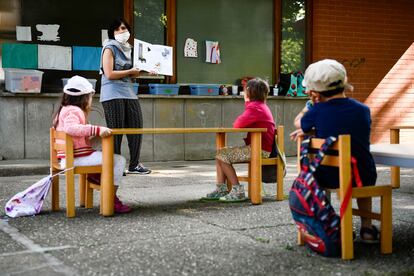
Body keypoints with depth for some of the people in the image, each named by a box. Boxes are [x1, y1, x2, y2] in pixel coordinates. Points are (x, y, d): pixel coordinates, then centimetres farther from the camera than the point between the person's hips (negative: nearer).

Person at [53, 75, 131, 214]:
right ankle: (111, 200, -11)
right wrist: (97, 130, -37)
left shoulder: (64, 109, 21)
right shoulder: (74, 111, -13)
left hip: (69, 158, 11)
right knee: (119, 160, -15)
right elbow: (70, 128, -35)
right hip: (77, 158, -11)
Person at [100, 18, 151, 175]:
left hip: (129, 92, 7)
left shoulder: (128, 49, 17)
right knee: (116, 131, -3)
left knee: (136, 127, 5)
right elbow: (109, 74, -15)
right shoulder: (110, 49, -5)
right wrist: (130, 72, -10)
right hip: (113, 94, -7)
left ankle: (134, 164, 15)